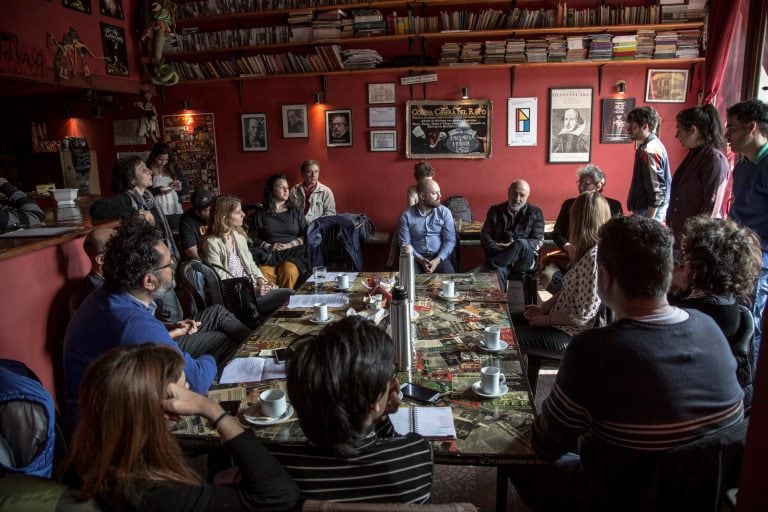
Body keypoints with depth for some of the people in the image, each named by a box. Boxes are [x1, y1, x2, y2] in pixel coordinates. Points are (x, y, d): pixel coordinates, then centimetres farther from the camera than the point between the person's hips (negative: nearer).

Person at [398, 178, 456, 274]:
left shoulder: (445, 212, 4)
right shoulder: (406, 215, 1)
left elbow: (450, 240, 0)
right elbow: (405, 244, -2)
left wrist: (438, 260, -15)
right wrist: (420, 260, -16)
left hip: (439, 257, 1)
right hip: (416, 258, -1)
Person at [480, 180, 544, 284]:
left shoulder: (535, 213, 10)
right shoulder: (495, 210, 14)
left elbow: (538, 241, 1)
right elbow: (484, 236, 8)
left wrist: (514, 246, -18)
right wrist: (498, 248, -14)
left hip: (525, 260, 0)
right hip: (499, 255, 0)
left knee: (521, 244, -36)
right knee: (497, 271, -38)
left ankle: (490, 265, -31)